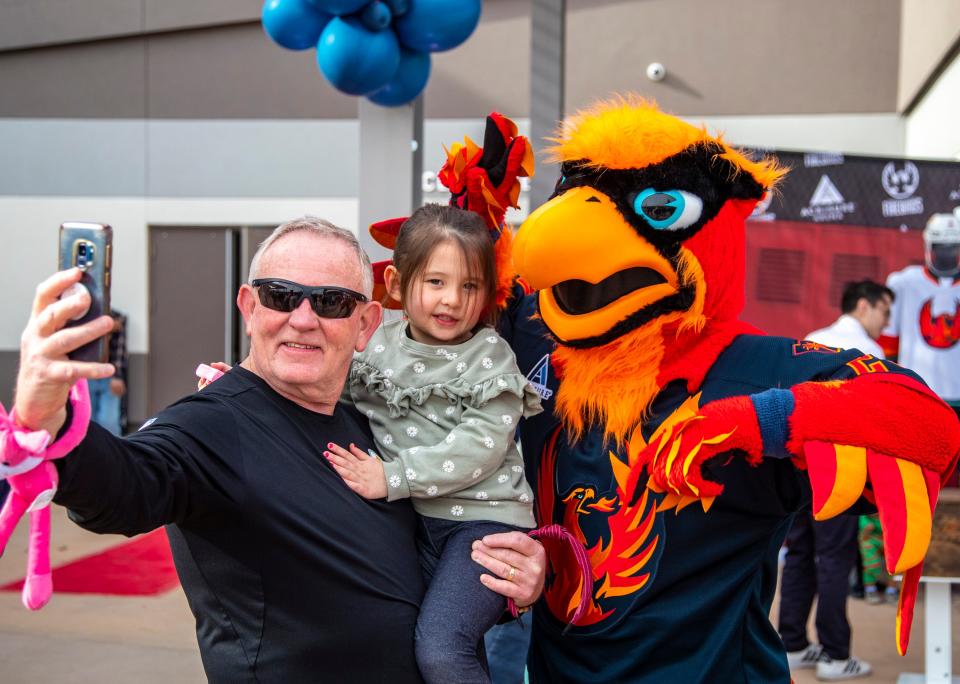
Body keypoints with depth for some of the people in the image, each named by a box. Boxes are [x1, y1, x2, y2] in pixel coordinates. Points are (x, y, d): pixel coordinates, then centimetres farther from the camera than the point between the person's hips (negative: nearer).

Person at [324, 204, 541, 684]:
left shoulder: (490, 355, -5)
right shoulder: (377, 348, 6)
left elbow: (481, 446, -15)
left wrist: (393, 476, -19)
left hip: (482, 518, -5)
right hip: (412, 521, 5)